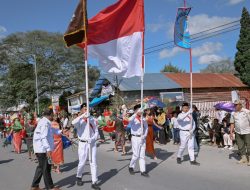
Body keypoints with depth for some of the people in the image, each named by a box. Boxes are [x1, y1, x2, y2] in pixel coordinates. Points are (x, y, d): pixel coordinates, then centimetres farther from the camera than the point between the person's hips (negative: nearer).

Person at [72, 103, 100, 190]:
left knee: (93, 163, 3)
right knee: (82, 163, 8)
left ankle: (94, 182, 11)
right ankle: (79, 177, 35)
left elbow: (96, 131, 6)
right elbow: (73, 123, -29)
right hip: (83, 144, -2)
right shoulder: (79, 120, -4)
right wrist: (82, 116, -32)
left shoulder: (92, 119, 3)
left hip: (92, 143, 2)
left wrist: (93, 139, -11)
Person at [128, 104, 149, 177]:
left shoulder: (143, 119, 7)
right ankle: (131, 167, 20)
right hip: (135, 138, -5)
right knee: (136, 155, -3)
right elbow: (130, 120, -32)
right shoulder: (133, 119, -7)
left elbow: (146, 128, 12)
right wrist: (137, 113, -36)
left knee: (142, 155, 7)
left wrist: (145, 135, -3)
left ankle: (143, 170, 13)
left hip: (142, 138, 5)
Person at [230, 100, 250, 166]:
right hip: (238, 132, 4)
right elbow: (232, 123, 9)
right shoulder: (233, 113, 6)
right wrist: (231, 132, 3)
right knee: (240, 146, 7)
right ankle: (243, 158, 19)